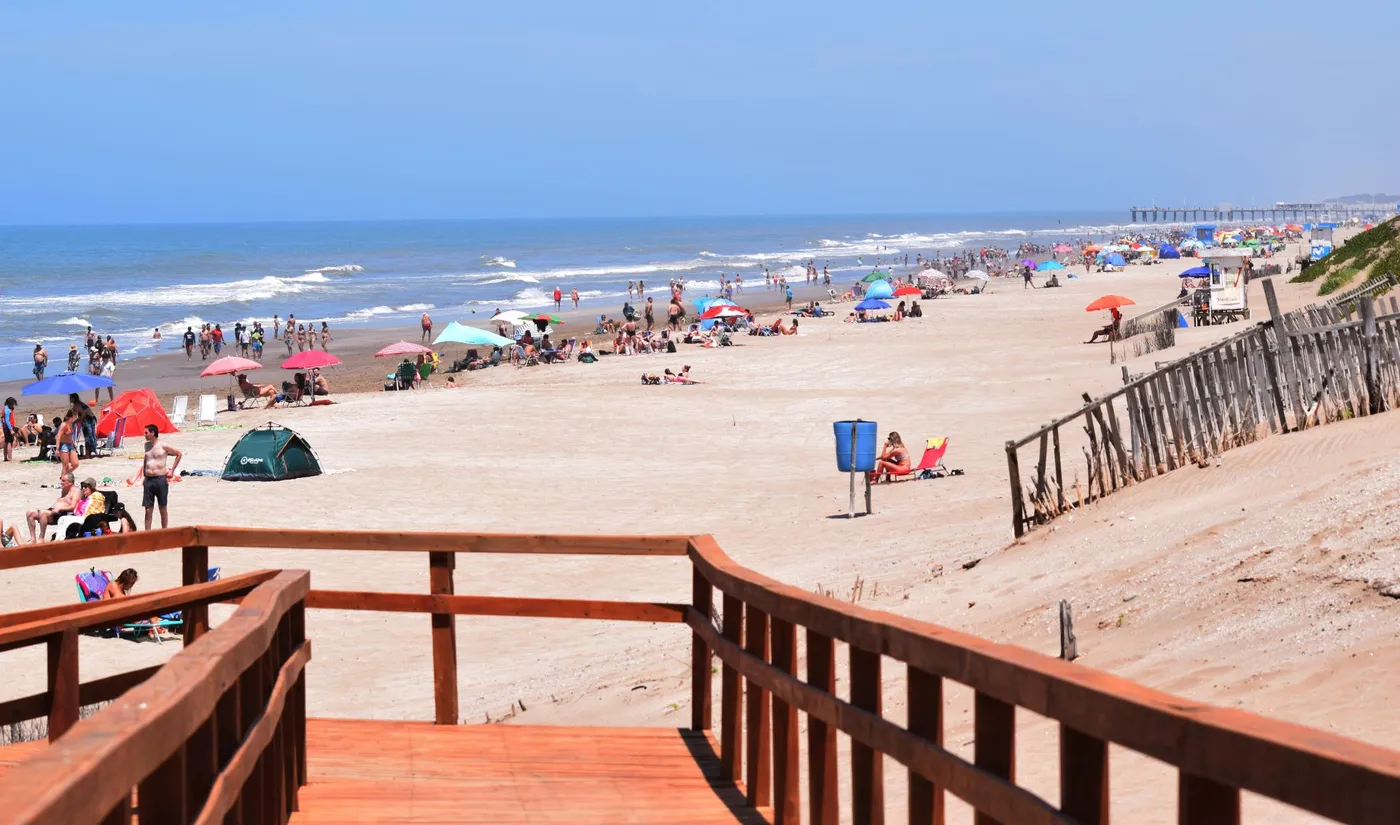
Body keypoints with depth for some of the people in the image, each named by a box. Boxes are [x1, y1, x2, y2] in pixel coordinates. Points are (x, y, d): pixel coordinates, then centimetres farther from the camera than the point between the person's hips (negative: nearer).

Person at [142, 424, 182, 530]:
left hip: (160, 479, -4)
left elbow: (179, 454, 4)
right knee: (148, 510, 1)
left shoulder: (163, 446, -5)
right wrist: (144, 473, 16)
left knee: (163, 509, 4)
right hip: (148, 480, 4)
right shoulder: (147, 445, 11)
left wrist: (172, 470, 2)